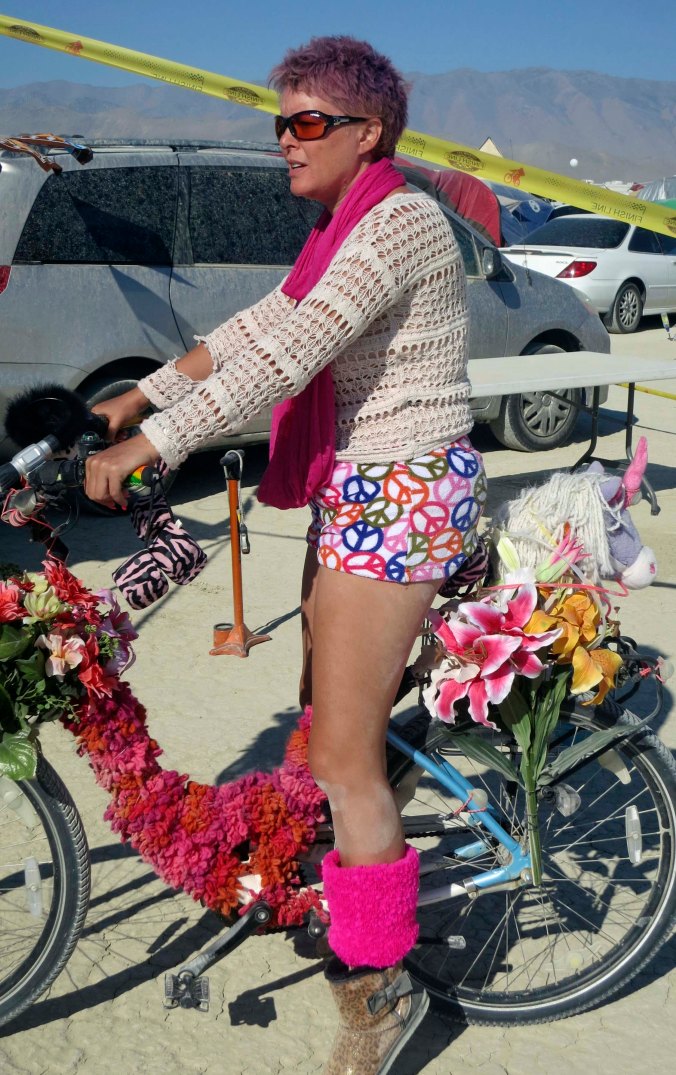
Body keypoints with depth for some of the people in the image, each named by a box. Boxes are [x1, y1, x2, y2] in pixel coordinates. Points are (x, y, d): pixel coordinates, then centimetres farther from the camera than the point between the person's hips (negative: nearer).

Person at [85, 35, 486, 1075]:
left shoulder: (401, 220, -16)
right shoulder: (347, 227, 16)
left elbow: (288, 352, -27)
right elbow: (258, 327, 16)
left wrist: (147, 445, -29)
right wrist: (140, 394, 12)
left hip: (401, 494, -10)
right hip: (355, 486, 10)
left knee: (343, 757, -7)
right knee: (328, 705, 20)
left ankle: (380, 984, 8)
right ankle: (352, 852, 42)